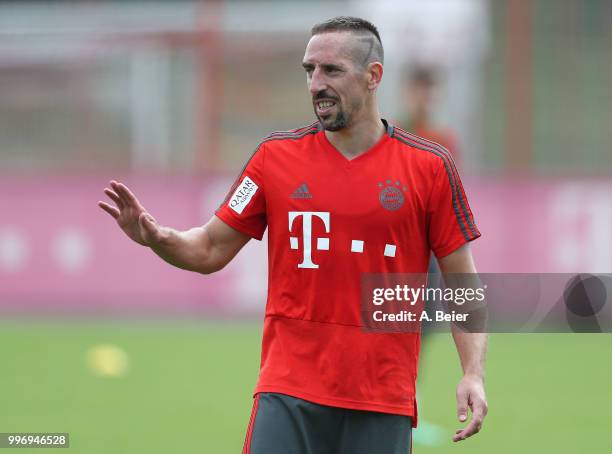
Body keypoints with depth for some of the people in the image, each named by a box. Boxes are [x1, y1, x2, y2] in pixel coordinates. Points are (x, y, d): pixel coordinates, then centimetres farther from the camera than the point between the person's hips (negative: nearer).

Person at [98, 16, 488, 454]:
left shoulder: (430, 167, 1)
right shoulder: (277, 155, 7)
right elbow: (211, 250, 11)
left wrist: (474, 373, -8)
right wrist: (156, 237, -10)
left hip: (384, 402, -1)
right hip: (288, 394, 1)